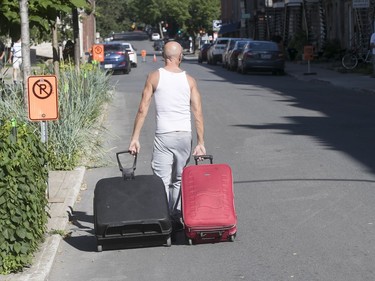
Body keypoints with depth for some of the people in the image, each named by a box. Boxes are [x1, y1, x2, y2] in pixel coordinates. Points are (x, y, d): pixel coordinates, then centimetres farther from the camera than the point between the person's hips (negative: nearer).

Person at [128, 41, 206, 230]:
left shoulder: (154, 77, 0)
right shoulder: (189, 80, 5)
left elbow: (142, 110, -4)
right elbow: (198, 113, 0)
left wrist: (135, 138, -1)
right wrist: (200, 143, 4)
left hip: (164, 136, -3)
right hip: (185, 136, 3)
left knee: (162, 181, -3)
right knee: (178, 180, 13)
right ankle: (176, 219, 14)